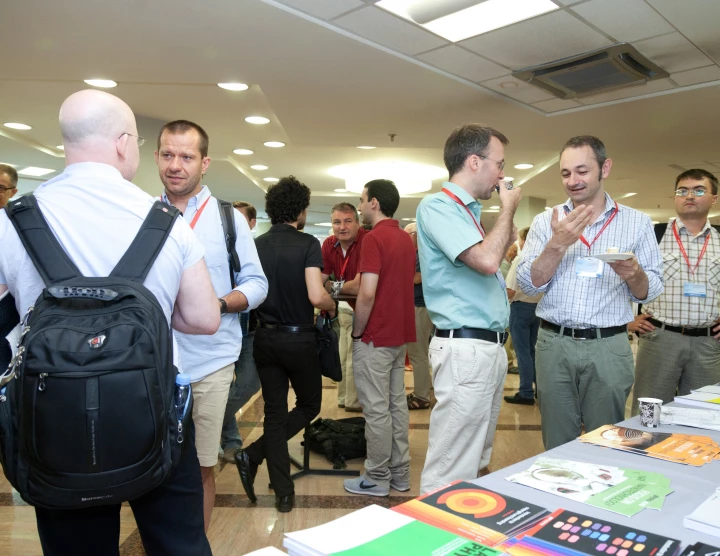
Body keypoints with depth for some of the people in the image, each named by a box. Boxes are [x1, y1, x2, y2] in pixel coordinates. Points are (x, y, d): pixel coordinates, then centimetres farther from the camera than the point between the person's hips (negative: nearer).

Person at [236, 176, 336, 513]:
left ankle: (283, 494, 14)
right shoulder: (307, 244, -12)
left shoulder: (256, 245, 1)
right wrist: (332, 306, -1)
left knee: (275, 412, 11)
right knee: (309, 406, 16)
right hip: (298, 338, -4)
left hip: (265, 338, 5)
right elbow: (316, 296, -23)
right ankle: (253, 455, 1)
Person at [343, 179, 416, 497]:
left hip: (376, 337, -9)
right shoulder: (406, 239, 11)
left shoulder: (374, 238, -17)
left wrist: (357, 332, -11)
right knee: (396, 404, 14)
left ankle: (377, 479, 12)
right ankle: (399, 473, 23)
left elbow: (367, 294, -23)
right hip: (400, 334, 9)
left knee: (376, 409, 1)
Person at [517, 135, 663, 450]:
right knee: (557, 448, 11)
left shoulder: (636, 222, 4)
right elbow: (528, 285, -3)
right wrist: (558, 245, -16)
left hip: (608, 348, 0)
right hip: (554, 345, 1)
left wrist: (634, 274, -18)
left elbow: (649, 292, 4)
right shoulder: (545, 221, 5)